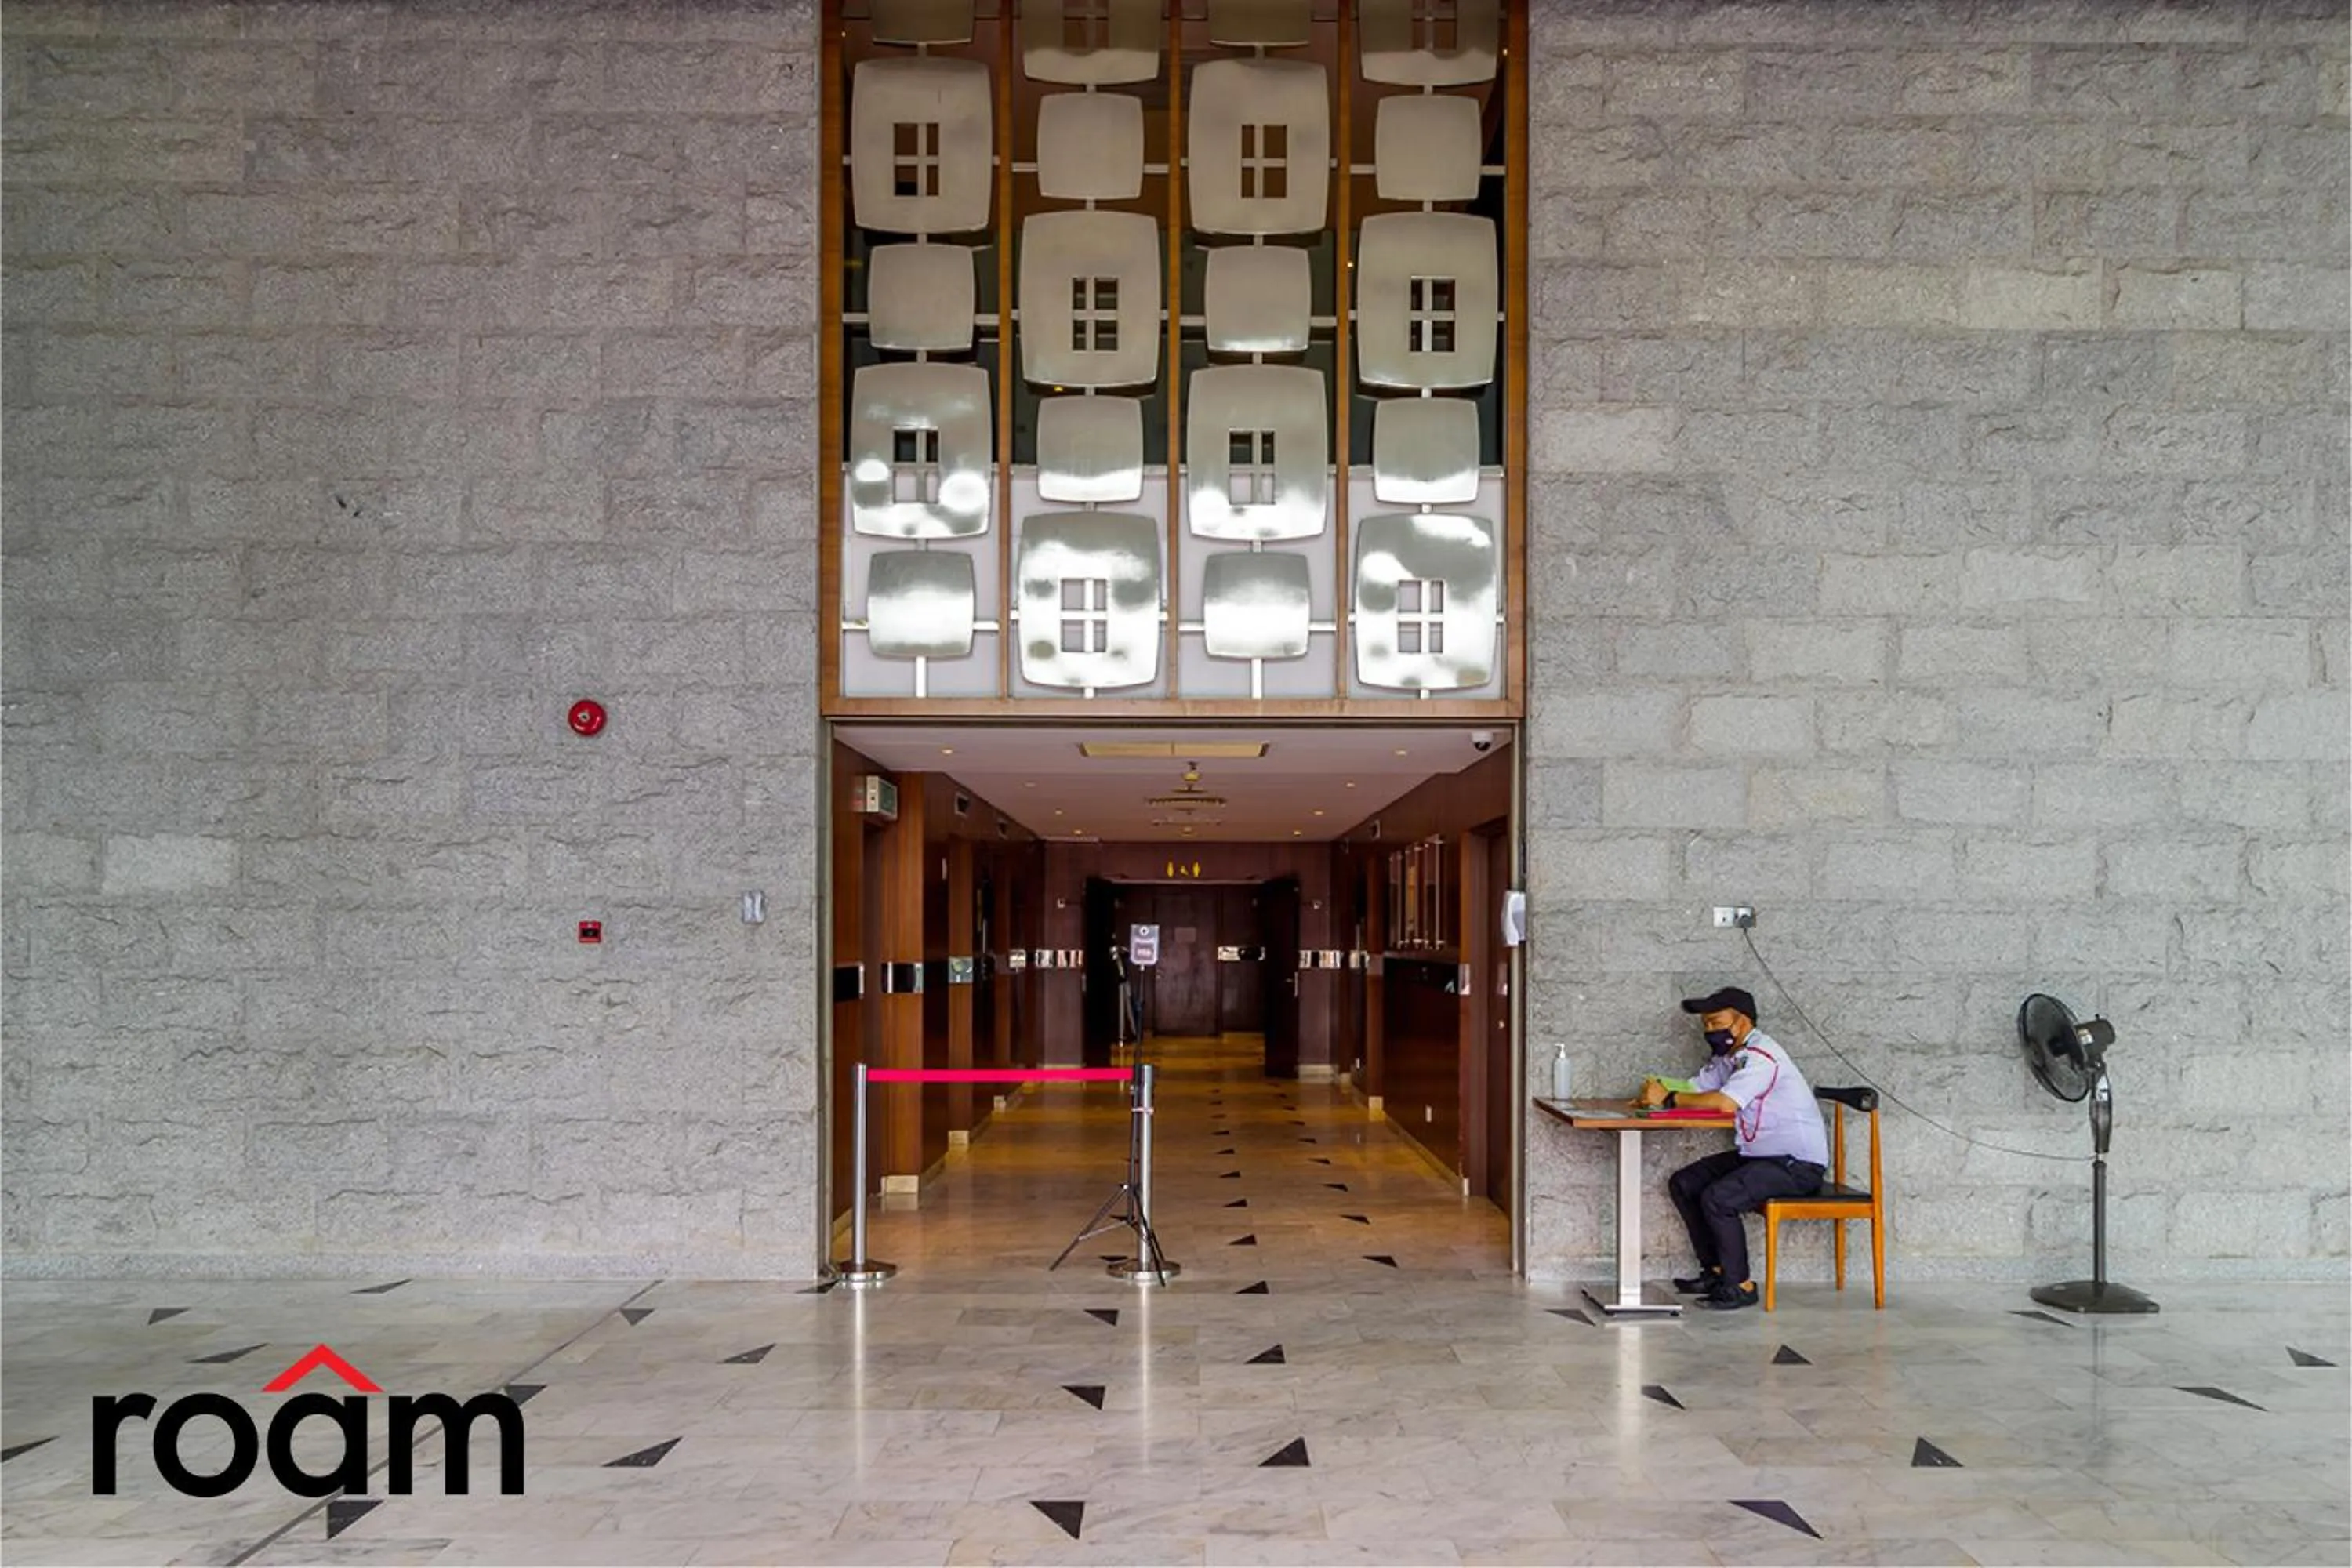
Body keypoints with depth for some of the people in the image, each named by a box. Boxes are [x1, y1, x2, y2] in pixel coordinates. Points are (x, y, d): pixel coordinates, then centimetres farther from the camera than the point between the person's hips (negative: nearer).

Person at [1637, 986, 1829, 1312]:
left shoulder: (1761, 1056, -21)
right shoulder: (1726, 1054, 11)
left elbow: (1725, 1103, -34)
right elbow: (1696, 1089, 6)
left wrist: (1669, 1099, -25)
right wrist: (1656, 1091, -14)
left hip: (1798, 1164, -10)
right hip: (1757, 1154, 10)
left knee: (1717, 1198, -26)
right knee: (1683, 1184, 7)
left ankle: (1740, 1285, -10)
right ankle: (1716, 1271, 14)